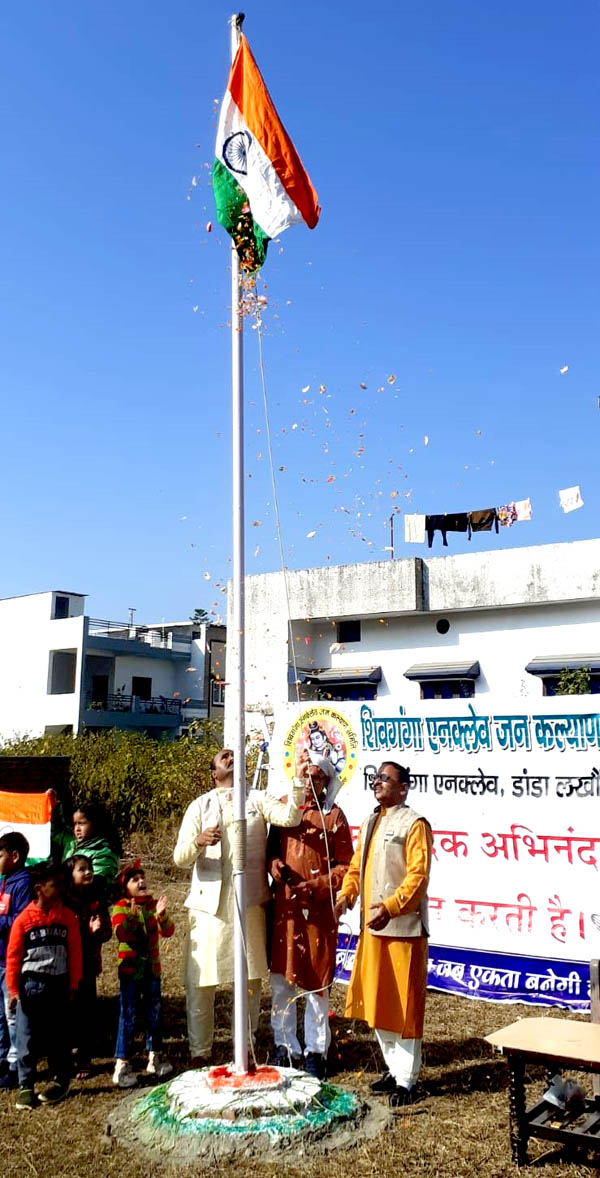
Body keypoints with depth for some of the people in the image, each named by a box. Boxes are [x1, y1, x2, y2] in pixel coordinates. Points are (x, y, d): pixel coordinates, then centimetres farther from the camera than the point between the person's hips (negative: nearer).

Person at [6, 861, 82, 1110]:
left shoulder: (68, 917, -3)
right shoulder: (24, 919, -8)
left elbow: (75, 953, 1)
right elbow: (13, 956, -3)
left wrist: (73, 985, 1)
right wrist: (13, 990, -4)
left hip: (58, 985, 2)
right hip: (30, 985, -1)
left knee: (59, 1036, 10)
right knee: (27, 1037, 4)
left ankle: (60, 1081, 24)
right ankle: (25, 1085, 16)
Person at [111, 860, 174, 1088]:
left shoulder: (154, 905, 4)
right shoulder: (120, 907, -6)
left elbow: (168, 932, -6)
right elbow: (121, 934, -21)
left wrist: (162, 915, -26)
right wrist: (130, 918, -40)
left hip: (152, 967, 4)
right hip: (130, 968, -4)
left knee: (154, 1014, 11)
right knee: (128, 1016, -4)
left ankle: (154, 1058, 23)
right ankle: (121, 1065, 2)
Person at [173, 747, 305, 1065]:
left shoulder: (256, 799, 9)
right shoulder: (200, 806, 8)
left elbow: (290, 817, -9)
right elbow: (180, 857, -1)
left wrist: (299, 782, -22)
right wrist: (199, 841, -22)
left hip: (249, 902, 1)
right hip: (209, 903, 0)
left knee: (250, 980, 7)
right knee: (201, 981, 2)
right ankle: (199, 1052, 18)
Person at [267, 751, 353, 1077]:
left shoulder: (333, 816, -2)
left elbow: (345, 866, -2)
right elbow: (272, 846, 15)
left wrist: (316, 885, -14)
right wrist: (273, 863, -6)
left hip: (318, 909, -3)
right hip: (283, 907, 3)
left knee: (316, 983, 4)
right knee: (281, 980, 10)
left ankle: (315, 1052, 20)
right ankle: (285, 1047, 26)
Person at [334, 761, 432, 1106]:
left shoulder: (414, 824, -10)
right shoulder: (370, 823, 15)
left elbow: (418, 875, -18)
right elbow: (357, 866, 17)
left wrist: (390, 908, -27)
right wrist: (346, 895, 0)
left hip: (403, 927, -8)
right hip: (372, 926, 8)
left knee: (405, 1004, 2)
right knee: (377, 1001, 16)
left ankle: (405, 1080, 14)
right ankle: (393, 1068, 32)